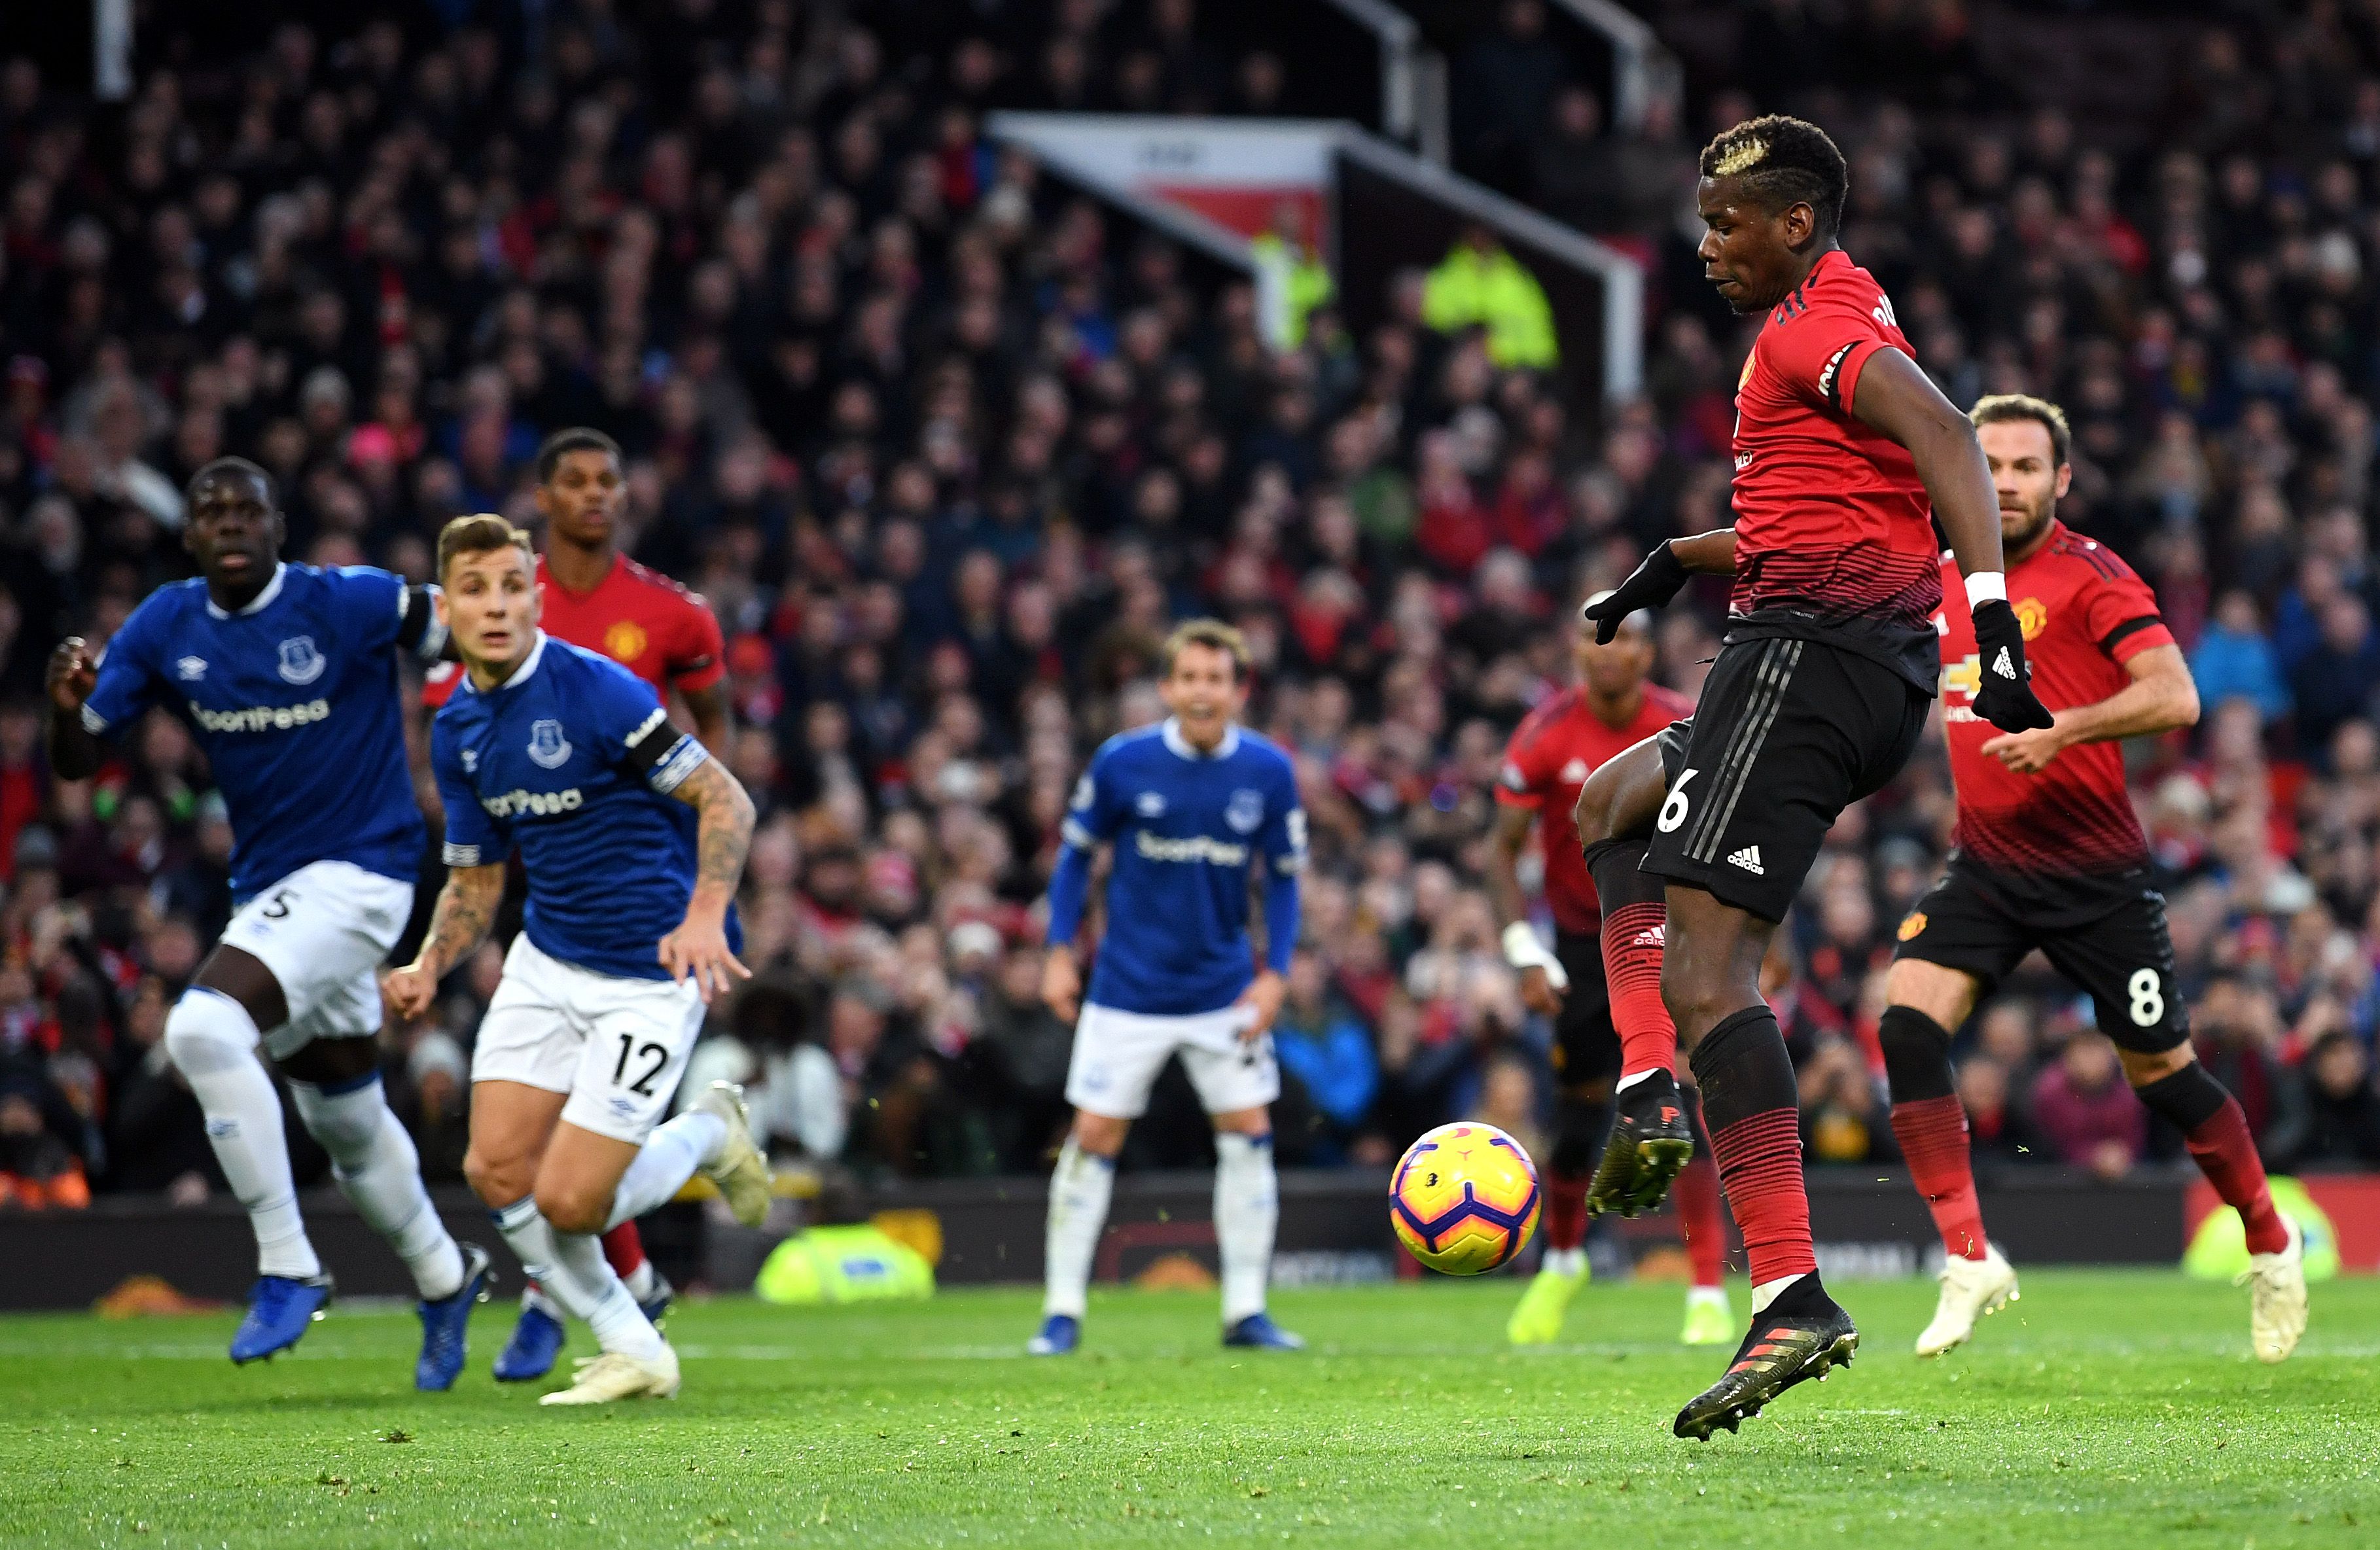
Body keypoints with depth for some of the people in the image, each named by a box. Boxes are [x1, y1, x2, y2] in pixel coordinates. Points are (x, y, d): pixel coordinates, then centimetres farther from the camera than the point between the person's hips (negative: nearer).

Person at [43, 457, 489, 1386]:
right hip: (268, 889, 7)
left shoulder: (349, 605, -16)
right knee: (346, 1122, 20)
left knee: (203, 1029, -27)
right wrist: (68, 706, -21)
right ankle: (444, 1277, 44)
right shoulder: (165, 628, 0)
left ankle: (287, 1267, -17)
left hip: (358, 873, -7)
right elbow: (77, 763, 0)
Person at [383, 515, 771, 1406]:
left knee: (568, 1202, -13)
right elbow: (475, 876, 15)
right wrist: (429, 968, -3)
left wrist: (705, 915, -33)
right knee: (497, 1172, -5)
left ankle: (709, 1135, 18)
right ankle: (634, 1352, 13)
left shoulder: (595, 690, -18)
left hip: (652, 972, -7)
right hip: (547, 958, 7)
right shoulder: (457, 730, 5)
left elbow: (725, 799, -18)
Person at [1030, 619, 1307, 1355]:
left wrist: (1274, 974, -4)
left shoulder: (1268, 771, -7)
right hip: (1129, 988, -2)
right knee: (1094, 1137, -1)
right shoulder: (1122, 762, -11)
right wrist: (1060, 953, -3)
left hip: (1225, 990, 2)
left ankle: (1245, 1310, 9)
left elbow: (1284, 877, 4)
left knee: (1248, 1134, -1)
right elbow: (1076, 852, 2)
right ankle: (1062, 1313, 8)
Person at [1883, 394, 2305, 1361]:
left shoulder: (2091, 576, -11)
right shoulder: (1948, 580, 9)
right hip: (1985, 865, 5)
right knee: (1908, 1020, -18)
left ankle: (2271, 1245, 28)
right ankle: (1970, 1262, -16)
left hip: (2095, 872, -5)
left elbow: (2174, 696, -23)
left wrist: (2063, 730, -33)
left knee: (2159, 1070, 5)